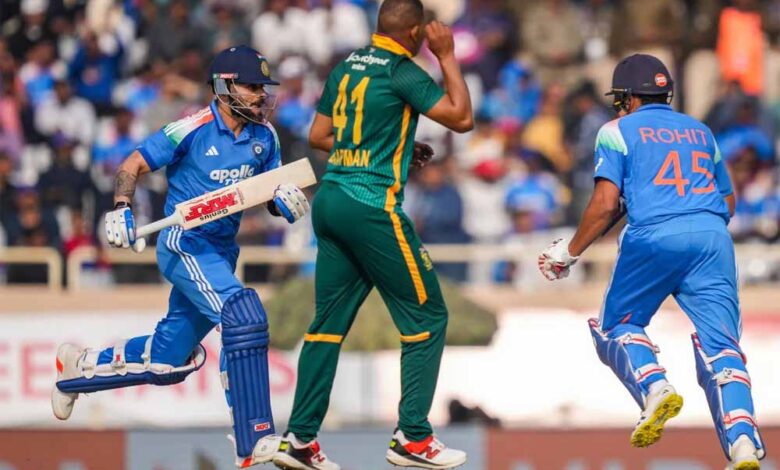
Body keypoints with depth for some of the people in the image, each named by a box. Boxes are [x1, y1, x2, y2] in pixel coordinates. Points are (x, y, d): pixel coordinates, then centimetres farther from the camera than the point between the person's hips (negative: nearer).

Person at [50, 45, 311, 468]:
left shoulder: (263, 136, 5)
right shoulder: (193, 130, -13)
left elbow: (274, 197, 10)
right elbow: (132, 166, -7)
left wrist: (285, 201, -13)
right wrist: (121, 209, -22)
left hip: (221, 253, 8)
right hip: (184, 246, -8)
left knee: (168, 360, 14)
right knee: (243, 318, -28)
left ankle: (79, 368, 40)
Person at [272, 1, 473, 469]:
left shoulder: (347, 66, 13)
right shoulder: (402, 73, -9)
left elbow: (319, 135, 19)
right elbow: (462, 117, -10)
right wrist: (447, 56, 0)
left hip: (329, 202, 8)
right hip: (372, 208, -8)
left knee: (330, 321, 11)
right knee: (427, 316, 3)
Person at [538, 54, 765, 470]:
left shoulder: (617, 131, 12)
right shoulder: (700, 131, 26)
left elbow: (606, 204, 0)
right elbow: (728, 202, 27)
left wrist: (569, 252, 10)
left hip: (653, 237, -3)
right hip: (713, 237, 3)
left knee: (616, 326, 17)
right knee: (720, 343, -3)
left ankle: (654, 389, -12)